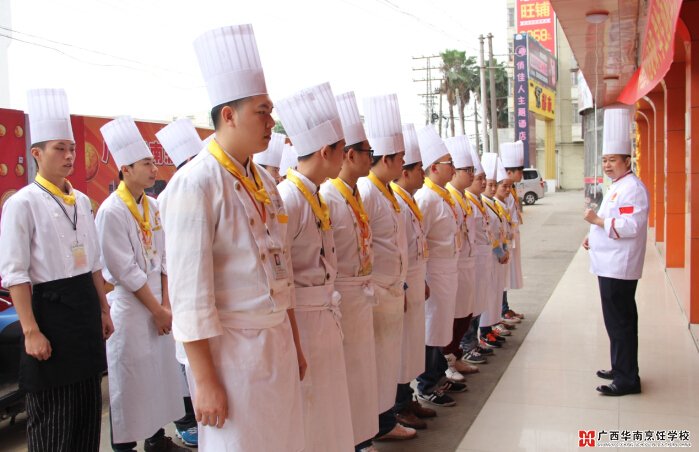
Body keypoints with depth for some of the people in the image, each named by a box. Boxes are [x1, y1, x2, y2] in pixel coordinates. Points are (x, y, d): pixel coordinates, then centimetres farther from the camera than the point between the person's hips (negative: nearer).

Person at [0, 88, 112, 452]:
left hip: (87, 308, 7)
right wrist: (31, 332, -17)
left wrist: (103, 309, 14)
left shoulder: (81, 201, 10)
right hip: (50, 308, -6)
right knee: (51, 419, 4)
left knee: (88, 407, 14)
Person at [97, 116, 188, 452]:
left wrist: (166, 303, 2)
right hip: (128, 306, -7)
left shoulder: (153, 206, 6)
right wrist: (157, 310, -11)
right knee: (129, 378, 2)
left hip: (155, 304, 7)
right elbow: (124, 270, -16)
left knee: (160, 370, 13)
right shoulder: (111, 211, -15)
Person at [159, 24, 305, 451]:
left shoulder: (265, 181, 8)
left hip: (279, 344, 7)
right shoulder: (195, 184, -15)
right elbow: (189, 293, -17)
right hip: (231, 349, -7)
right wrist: (205, 381, -16)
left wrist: (295, 345, 15)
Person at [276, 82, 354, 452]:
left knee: (327, 406, 19)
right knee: (305, 416, 5)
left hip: (324, 317, 9)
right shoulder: (287, 199, -20)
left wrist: (330, 307, 11)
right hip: (300, 320, -9)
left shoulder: (317, 198, 9)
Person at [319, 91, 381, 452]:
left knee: (361, 368, 18)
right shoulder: (328, 198, -19)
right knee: (344, 372, 3)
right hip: (341, 297, -9)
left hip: (361, 295, 9)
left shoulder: (355, 196, 9)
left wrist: (368, 290, 15)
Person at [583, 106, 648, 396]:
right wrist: (594, 236, 13)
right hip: (609, 264, 11)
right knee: (617, 321, 18)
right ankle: (621, 369, 30)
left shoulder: (633, 188, -16)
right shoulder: (617, 187, 18)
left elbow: (630, 226, -25)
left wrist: (597, 220, -19)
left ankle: (628, 380, 4)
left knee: (620, 322, -5)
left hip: (619, 267, -11)